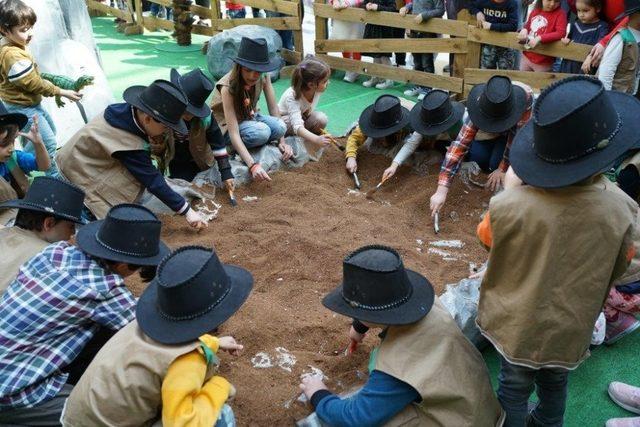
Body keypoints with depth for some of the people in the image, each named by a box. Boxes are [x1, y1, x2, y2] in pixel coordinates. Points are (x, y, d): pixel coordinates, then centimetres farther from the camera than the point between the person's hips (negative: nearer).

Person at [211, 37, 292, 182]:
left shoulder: (263, 77, -17)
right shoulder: (228, 87, -32)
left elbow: (273, 108, -11)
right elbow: (234, 133, -37)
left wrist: (281, 140, -20)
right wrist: (253, 165, -47)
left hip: (249, 117, 6)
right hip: (226, 127, -6)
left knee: (280, 127, -25)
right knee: (261, 132, -35)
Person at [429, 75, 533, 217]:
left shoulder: (525, 96, -43)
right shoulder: (480, 105, -37)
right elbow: (459, 144, -42)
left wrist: (502, 169, -27)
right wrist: (441, 190, -47)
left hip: (519, 130, -2)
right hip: (488, 130, 2)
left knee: (496, 163, -24)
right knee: (478, 157, -24)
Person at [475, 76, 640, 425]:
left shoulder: (507, 206, -31)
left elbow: (486, 237, -7)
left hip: (517, 326, -2)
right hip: (570, 331, 3)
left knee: (514, 389, 23)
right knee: (555, 387, 31)